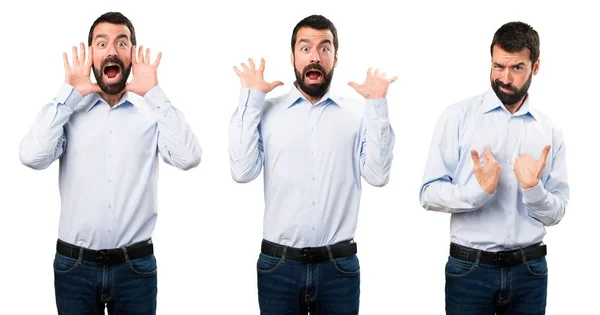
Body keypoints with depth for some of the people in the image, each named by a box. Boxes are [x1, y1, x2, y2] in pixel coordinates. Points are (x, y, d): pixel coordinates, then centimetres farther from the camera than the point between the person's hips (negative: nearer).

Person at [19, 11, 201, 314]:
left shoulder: (151, 113, 0)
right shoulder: (69, 112, 1)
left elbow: (188, 158, -15)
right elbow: (32, 156, -14)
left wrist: (154, 94, -11)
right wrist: (69, 94, -8)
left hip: (135, 267, 0)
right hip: (74, 266, 0)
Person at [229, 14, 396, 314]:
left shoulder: (359, 114, 3)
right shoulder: (267, 111, 2)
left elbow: (378, 175, -7)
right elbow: (242, 172, -8)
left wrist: (377, 106, -9)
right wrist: (250, 100, -7)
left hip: (339, 266, 1)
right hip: (278, 265, 0)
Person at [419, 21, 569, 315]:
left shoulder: (550, 132, 4)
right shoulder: (459, 116, -3)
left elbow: (555, 214, 5)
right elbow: (428, 193, -7)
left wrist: (533, 188, -15)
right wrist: (478, 191, -22)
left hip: (530, 270, 2)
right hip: (469, 268, -2)